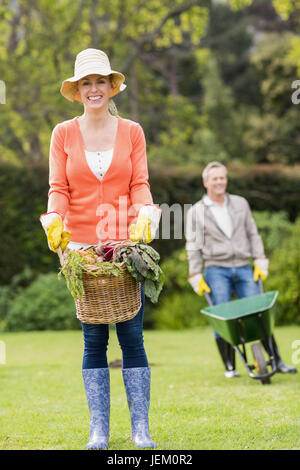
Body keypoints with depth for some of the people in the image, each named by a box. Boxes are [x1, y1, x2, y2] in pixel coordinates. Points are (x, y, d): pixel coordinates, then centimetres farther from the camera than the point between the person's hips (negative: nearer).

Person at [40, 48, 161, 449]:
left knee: (132, 335, -3)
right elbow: (58, 187, 3)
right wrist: (55, 220, -15)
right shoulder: (63, 134, 7)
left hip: (125, 242, 0)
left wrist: (144, 218, -15)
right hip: (81, 244, 0)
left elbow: (140, 184, 4)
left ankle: (141, 428, 0)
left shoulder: (132, 132, 8)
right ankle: (98, 429, 7)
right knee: (94, 339, 2)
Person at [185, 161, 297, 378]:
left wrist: (260, 261, 4)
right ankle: (230, 367, 0)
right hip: (216, 270, -2)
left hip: (243, 269, 2)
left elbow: (253, 234, 14)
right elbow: (193, 247, 4)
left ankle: (277, 361, -3)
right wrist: (196, 277, -2)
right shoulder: (196, 212, 6)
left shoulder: (240, 204, 13)